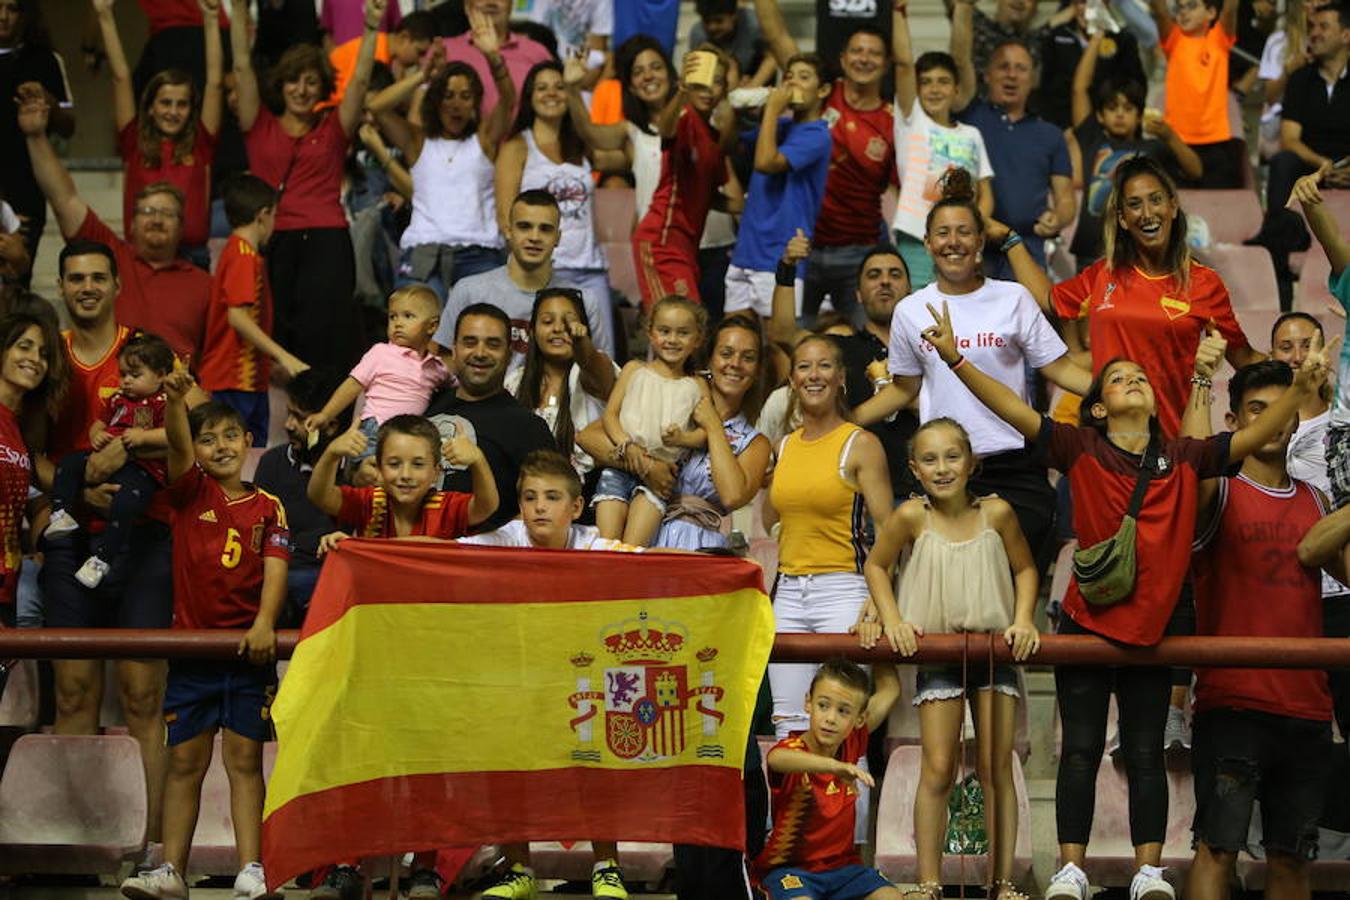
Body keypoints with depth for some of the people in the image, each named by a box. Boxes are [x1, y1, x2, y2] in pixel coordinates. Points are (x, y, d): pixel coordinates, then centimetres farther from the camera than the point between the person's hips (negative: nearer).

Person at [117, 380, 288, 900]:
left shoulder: (267, 507, 4)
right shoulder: (191, 492, 4)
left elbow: (275, 569, -7)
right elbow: (177, 446, -14)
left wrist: (264, 623, -23)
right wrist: (175, 399, -34)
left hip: (248, 651, -1)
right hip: (191, 645, 1)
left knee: (244, 759, -1)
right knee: (185, 761, 4)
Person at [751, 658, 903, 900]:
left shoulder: (851, 745, 1)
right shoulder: (795, 748, -17)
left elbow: (889, 689, 12)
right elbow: (776, 759, -45)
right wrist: (835, 766, -59)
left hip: (841, 864, 5)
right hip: (788, 867, -5)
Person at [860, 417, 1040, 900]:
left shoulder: (996, 512, -8)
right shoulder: (911, 516, -10)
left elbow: (1024, 569, 6)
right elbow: (876, 565, 4)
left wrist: (1023, 620, -6)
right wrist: (891, 620, -5)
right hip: (937, 653, -1)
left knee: (997, 769, 2)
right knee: (938, 769, -2)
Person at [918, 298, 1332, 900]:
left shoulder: (1183, 460, 2)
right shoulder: (1080, 450, -4)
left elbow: (1253, 436, -4)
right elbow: (1013, 410, -12)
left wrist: (1302, 388, -18)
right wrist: (956, 359, -23)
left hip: (1149, 630, 1)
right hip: (1085, 625, -1)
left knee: (1145, 754, 7)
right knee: (1081, 750, 3)